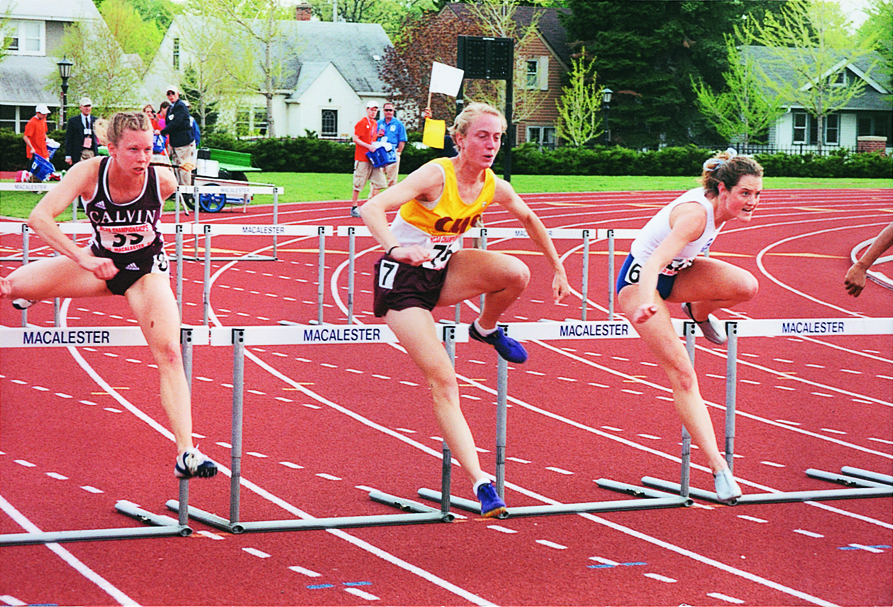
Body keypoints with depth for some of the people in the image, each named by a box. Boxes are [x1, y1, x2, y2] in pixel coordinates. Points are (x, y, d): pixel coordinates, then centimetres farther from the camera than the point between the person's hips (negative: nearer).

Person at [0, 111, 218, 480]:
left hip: (146, 267, -1)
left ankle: (186, 454, -21)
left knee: (169, 354, -19)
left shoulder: (164, 181, -23)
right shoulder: (89, 173, -26)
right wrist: (82, 258, -44)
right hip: (100, 261, 1)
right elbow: (38, 217, -34)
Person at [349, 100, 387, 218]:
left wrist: (378, 136, 7)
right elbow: (355, 139, -13)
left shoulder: (375, 124, 16)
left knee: (379, 182, 1)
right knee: (359, 183, -3)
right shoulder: (362, 123, -8)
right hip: (362, 158, -7)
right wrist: (368, 146, -20)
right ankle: (353, 207, 5)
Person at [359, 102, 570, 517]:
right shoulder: (436, 175, -23)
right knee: (443, 380, -16)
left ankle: (487, 329, 9)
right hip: (403, 280, -5)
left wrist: (557, 270, 20)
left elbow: (529, 219, 18)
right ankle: (480, 483, -13)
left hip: (444, 272, 5)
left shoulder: (493, 186, -5)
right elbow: (370, 209, -36)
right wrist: (396, 248, -53)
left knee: (517, 273, -24)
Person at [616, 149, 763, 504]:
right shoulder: (696, 214, -34)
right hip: (640, 280, -7)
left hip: (676, 272, 7)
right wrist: (646, 304, -64)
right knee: (682, 375, -15)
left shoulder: (721, 205, -9)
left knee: (747, 286, -21)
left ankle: (699, 313, 11)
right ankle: (718, 467, -15)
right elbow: (655, 261, -47)